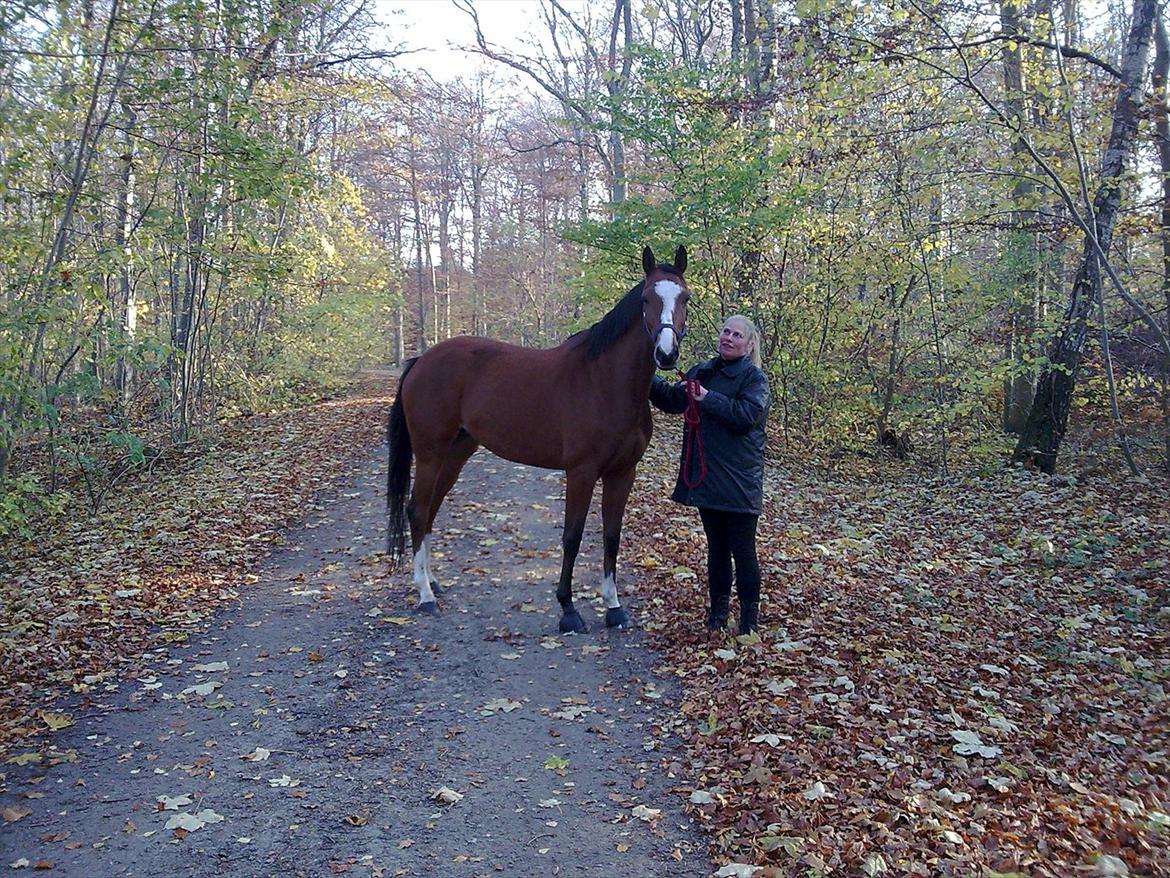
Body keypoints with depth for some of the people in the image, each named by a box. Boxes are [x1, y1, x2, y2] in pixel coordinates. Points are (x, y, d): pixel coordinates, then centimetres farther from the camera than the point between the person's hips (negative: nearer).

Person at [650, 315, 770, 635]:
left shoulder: (755, 378, -8)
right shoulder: (702, 372, 11)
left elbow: (747, 416, -23)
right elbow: (673, 401, 19)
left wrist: (708, 398, -22)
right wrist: (648, 377, 6)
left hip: (739, 482, -6)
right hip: (705, 477, 6)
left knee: (742, 551, 1)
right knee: (716, 546, 16)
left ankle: (750, 612, 15)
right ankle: (719, 605, 28)